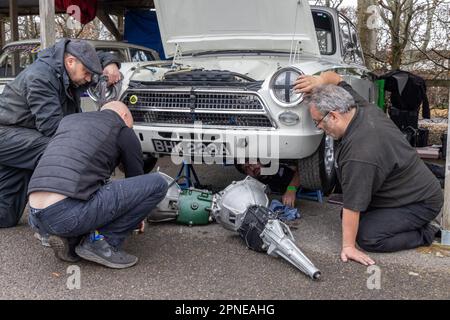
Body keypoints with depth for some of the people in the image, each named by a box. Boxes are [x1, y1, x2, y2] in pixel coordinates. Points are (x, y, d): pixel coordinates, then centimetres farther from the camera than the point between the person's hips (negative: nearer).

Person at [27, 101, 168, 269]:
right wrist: (137, 215, 40)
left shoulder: (68, 119, 26)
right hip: (69, 215, -7)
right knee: (157, 183, 1)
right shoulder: (122, 129, 9)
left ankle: (70, 239, 12)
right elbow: (136, 178, 19)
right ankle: (101, 242, 2)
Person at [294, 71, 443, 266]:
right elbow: (336, 78, 6)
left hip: (421, 202, -9)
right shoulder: (363, 108, -10)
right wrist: (320, 81, -16)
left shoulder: (360, 155, -36)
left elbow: (353, 205, -29)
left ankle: (425, 233, 0)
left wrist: (348, 246, -21)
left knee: (367, 237, -20)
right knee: (346, 217, 7)